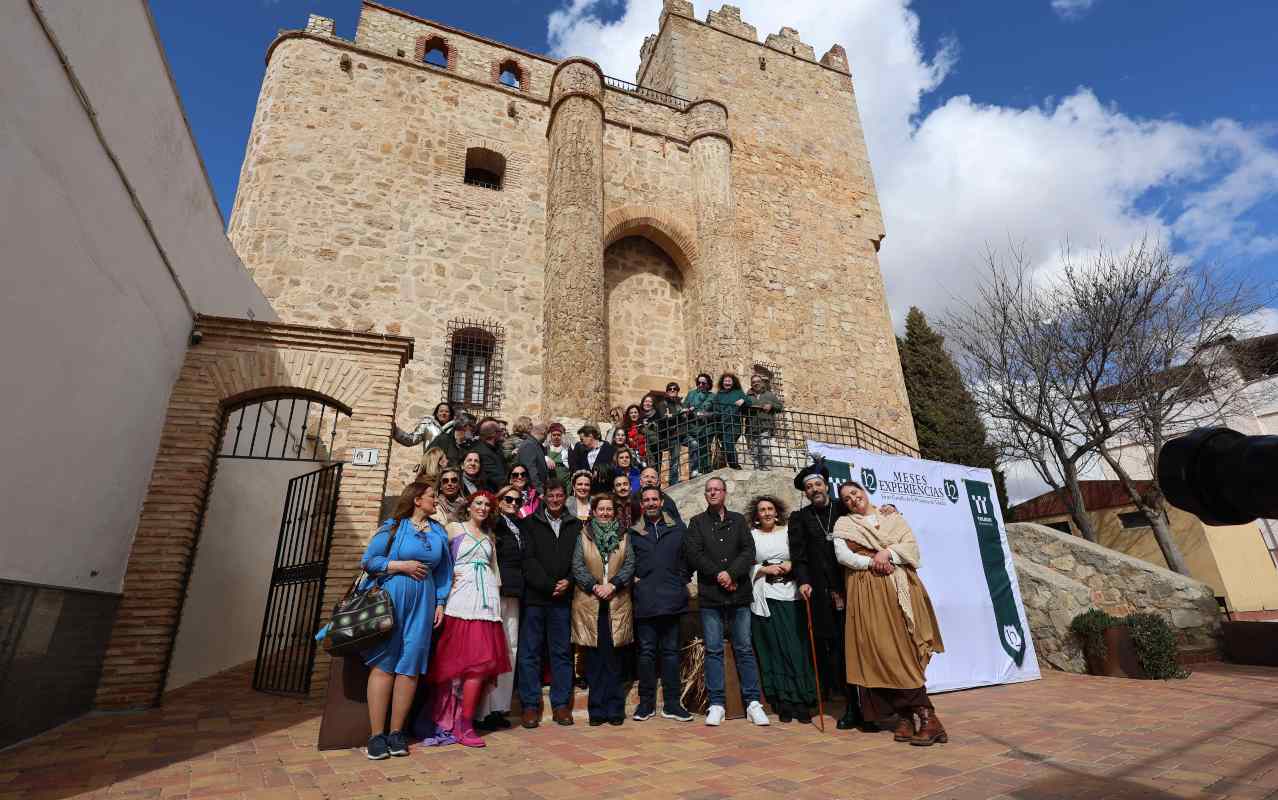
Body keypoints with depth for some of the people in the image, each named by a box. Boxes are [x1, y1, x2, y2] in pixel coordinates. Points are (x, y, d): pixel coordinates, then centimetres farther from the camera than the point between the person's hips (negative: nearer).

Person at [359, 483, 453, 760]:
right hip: (391, 599, -3)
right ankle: (377, 734, 10)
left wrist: (440, 603, 6)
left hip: (423, 604, 4)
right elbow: (368, 561, -2)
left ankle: (396, 732, 15)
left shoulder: (439, 532, 11)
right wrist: (403, 565, -11)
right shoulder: (393, 527, 0)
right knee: (384, 665, 0)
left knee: (410, 667, 4)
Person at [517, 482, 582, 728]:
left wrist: (569, 582, -10)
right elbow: (528, 560, -5)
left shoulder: (576, 526, 9)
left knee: (562, 652, 8)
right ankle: (530, 705, 14)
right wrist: (549, 585, -11)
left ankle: (561, 704, 18)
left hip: (563, 598, 2)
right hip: (534, 597, -1)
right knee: (530, 653, 3)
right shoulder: (529, 524, 3)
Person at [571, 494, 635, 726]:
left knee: (613, 658, 3)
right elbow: (577, 566, -1)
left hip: (617, 603, 1)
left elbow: (630, 565, 2)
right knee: (594, 658, 3)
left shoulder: (623, 536, 11)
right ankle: (597, 709, 13)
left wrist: (613, 585, -12)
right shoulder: (583, 536, 8)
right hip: (589, 603, 0)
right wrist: (594, 586, -13)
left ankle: (615, 709, 13)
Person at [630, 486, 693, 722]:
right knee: (647, 651, 5)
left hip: (672, 599, 1)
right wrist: (633, 579, -2)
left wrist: (683, 579, 3)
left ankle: (672, 703, 17)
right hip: (645, 601, 0)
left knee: (671, 651, 7)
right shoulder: (633, 532, 6)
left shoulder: (678, 528, 9)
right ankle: (646, 702, 18)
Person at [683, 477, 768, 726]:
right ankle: (716, 704, 13)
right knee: (713, 650, 4)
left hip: (739, 594, 1)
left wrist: (731, 574, -13)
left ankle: (753, 702, 14)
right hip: (710, 595, -1)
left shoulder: (738, 521, 11)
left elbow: (749, 551, 0)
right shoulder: (697, 522, 8)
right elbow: (694, 554, -3)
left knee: (744, 649, 5)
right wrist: (718, 575, -11)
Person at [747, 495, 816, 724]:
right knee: (773, 648, 1)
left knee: (795, 647, -2)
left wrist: (791, 565, -8)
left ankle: (801, 702, 8)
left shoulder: (788, 532, 10)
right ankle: (784, 703, 11)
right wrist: (765, 569, -10)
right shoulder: (751, 535, 6)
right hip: (764, 598, -1)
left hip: (788, 595, 1)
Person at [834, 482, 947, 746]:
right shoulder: (844, 524, 12)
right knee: (881, 652, -8)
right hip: (866, 593, -1)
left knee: (903, 650, -5)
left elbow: (912, 546, 5)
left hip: (899, 589, 1)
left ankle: (908, 716, 2)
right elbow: (841, 555, -2)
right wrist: (872, 562, -12)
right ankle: (924, 714, -1)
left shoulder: (893, 518, 17)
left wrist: (888, 553, -10)